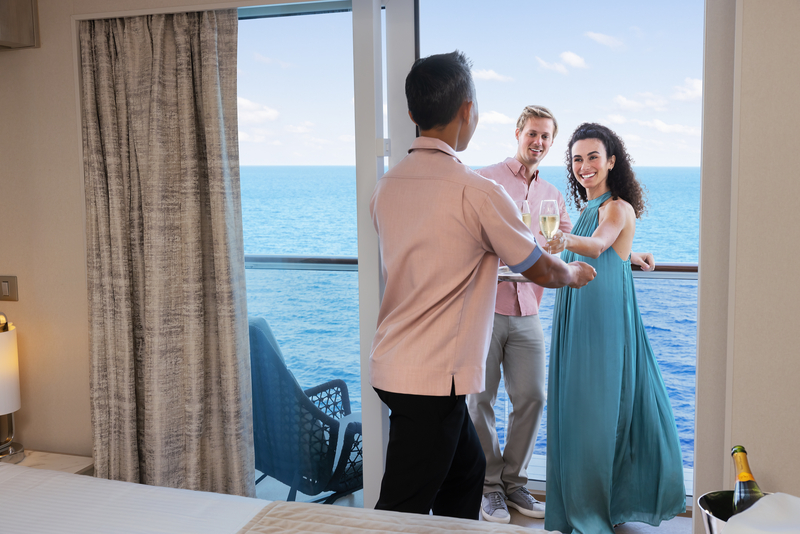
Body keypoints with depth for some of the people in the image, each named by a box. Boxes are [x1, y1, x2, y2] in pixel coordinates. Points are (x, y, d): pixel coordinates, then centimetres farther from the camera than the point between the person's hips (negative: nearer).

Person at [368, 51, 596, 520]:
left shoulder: (387, 186, 5)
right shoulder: (476, 191, -16)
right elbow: (541, 271, -3)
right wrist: (575, 274, 19)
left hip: (392, 363, 8)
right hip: (432, 377, -8)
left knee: (466, 469, 23)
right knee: (404, 511, 2)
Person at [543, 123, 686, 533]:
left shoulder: (618, 208, -11)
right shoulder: (587, 209, 14)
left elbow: (597, 246, -34)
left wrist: (565, 240, -51)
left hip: (606, 327, -8)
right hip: (576, 325, 8)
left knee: (597, 411, -3)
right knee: (575, 409, 13)